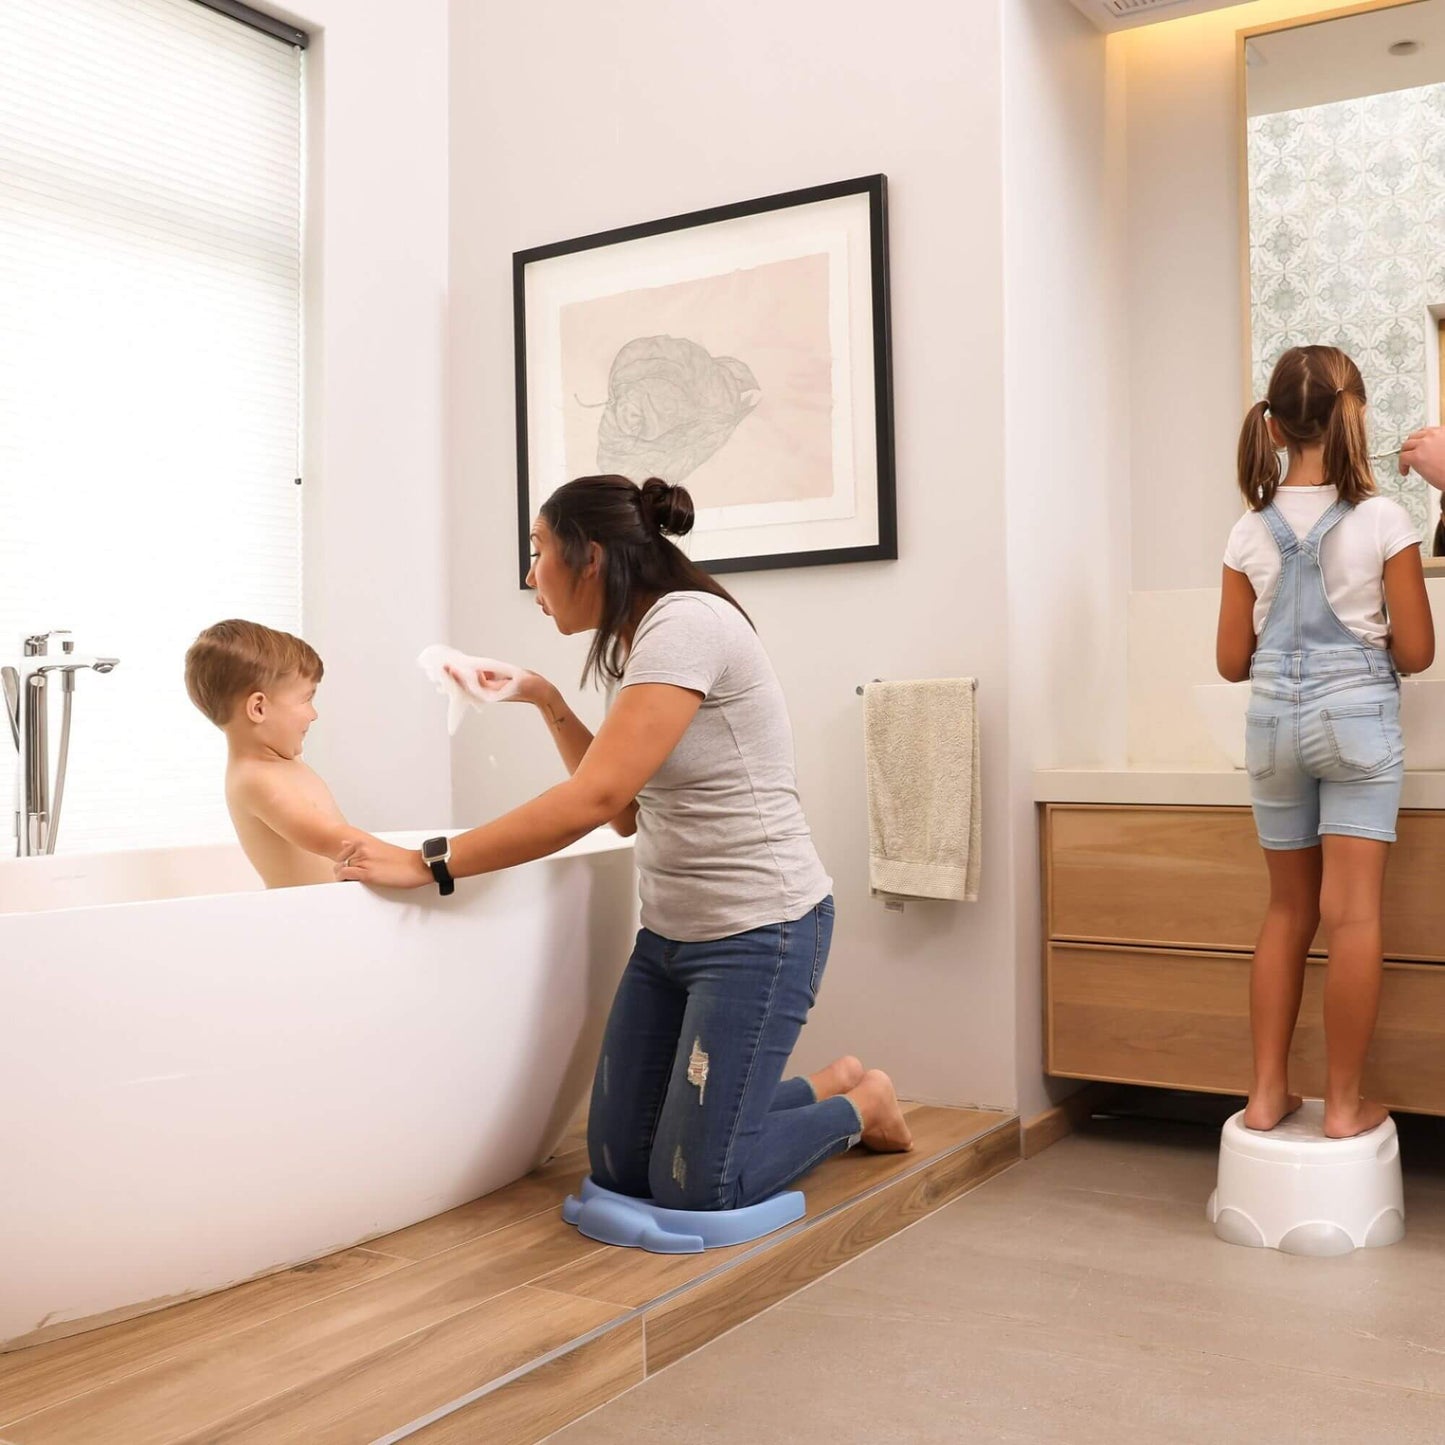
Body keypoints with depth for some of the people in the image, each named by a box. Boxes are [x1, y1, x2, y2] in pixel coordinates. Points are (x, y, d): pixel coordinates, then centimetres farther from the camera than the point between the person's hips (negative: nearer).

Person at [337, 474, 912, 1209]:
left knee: (695, 1187, -4)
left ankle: (858, 1105, 21)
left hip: (758, 929, -9)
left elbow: (594, 799, -26)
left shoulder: (686, 624, -19)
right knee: (619, 1166, 8)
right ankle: (829, 1087, 26)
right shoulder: (632, 646, 11)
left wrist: (428, 864, -23)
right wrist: (547, 701, 8)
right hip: (671, 927, 9)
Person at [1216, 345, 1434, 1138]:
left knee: (1287, 908, 13)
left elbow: (1233, 660, 4)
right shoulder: (1383, 520, -7)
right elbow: (1415, 651, -4)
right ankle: (1344, 1102, 5)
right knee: (1351, 914, -1)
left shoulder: (1249, 532, 0)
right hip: (1357, 718, -3)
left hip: (1274, 724, 3)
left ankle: (1267, 1092, 16)